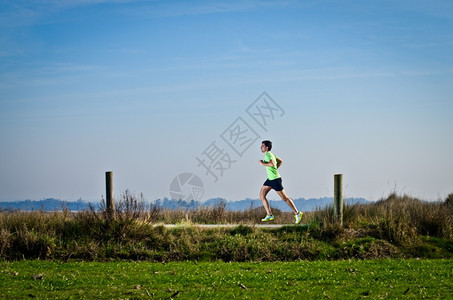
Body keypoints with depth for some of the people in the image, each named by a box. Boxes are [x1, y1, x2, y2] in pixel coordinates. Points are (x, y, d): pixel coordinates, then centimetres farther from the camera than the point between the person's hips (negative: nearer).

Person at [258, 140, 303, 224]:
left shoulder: (268, 154, -17)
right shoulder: (270, 154, 12)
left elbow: (272, 164, -35)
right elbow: (280, 161, 23)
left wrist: (263, 163, -22)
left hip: (275, 179, -10)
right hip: (270, 179, 10)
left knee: (284, 198, -2)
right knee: (261, 195, 5)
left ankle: (297, 213, 7)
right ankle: (269, 215, 7)